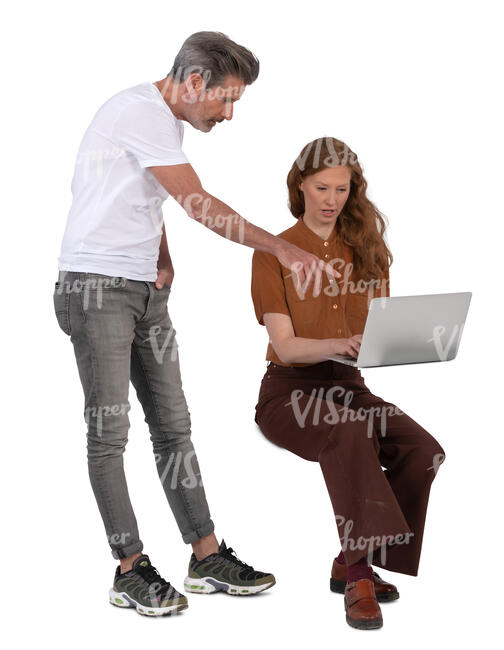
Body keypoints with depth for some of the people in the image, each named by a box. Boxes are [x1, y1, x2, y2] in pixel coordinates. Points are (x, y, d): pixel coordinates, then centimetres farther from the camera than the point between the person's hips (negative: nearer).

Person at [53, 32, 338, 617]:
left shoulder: (168, 121, 15)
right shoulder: (139, 112, -16)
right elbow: (200, 205, -20)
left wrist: (163, 259, 6)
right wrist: (280, 248, -16)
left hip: (147, 289, 9)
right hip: (97, 288, -9)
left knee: (173, 424, 7)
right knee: (109, 431, -4)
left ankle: (207, 558, 12)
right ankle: (130, 571, 1)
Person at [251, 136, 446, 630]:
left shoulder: (366, 248, 13)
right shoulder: (273, 253, 0)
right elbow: (285, 346, -10)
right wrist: (339, 345, -31)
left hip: (348, 385, 4)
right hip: (290, 390, -4)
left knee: (423, 450, -23)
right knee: (351, 435, -36)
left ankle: (353, 562, -10)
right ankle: (358, 575, -32)